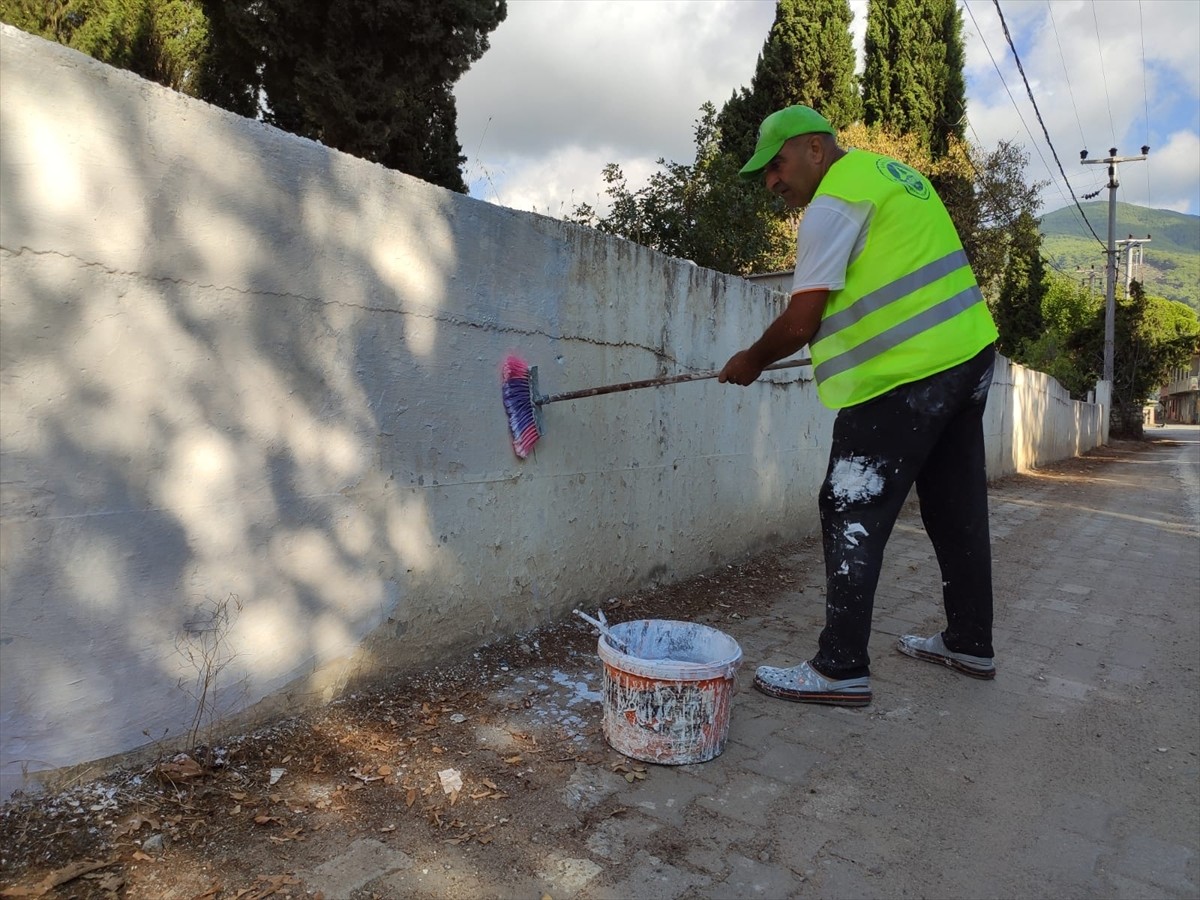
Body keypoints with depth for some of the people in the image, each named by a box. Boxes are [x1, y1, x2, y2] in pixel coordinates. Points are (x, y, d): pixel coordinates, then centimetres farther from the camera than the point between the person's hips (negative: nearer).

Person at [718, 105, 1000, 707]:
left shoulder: (833, 203, -11)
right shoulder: (892, 172, 19)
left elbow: (799, 323, -16)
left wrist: (751, 362, 0)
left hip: (905, 375, -10)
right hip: (969, 353, 10)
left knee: (852, 515, -5)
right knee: (957, 508, 17)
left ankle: (841, 669, 0)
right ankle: (970, 644, 30)